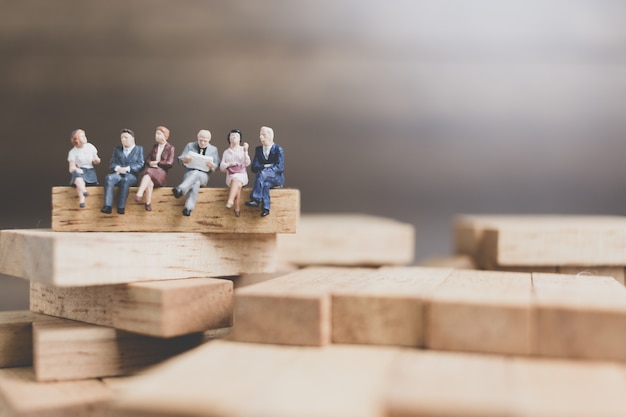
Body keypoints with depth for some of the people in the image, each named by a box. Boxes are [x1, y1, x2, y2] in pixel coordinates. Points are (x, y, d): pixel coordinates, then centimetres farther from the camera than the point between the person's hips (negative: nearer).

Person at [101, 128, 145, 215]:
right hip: (118, 174, 3)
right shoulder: (117, 149, 26)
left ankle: (121, 207, -40)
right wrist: (118, 168, -10)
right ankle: (107, 206, -43)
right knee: (109, 178, -33)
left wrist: (128, 168, -13)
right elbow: (111, 164, 14)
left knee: (125, 180, -39)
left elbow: (140, 165, 3)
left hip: (131, 176, -2)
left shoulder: (139, 149, 16)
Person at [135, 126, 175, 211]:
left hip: (161, 173, -4)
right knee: (149, 182, -35)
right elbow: (147, 160, 18)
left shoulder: (170, 148, 6)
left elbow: (170, 164, -2)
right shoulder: (155, 146, 22)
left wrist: (157, 163, -4)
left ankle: (139, 194, -55)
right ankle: (148, 204, -41)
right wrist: (150, 163, -5)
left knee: (149, 172, -38)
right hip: (151, 171, 4)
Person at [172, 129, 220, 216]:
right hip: (189, 173, 1)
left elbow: (216, 165, 7)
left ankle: (180, 190, -64)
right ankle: (189, 207, -58)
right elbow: (180, 159, 5)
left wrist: (212, 165, -20)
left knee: (196, 173, -39)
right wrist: (184, 159, -23)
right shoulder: (190, 146, 12)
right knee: (195, 182, -38)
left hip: (203, 175, 0)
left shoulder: (213, 149, 13)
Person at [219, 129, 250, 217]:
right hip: (230, 176, 1)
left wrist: (245, 151, -15)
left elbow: (247, 163, -4)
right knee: (238, 185, -32)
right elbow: (221, 168, 10)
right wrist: (229, 164, -9)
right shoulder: (226, 152, 16)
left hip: (242, 175, -1)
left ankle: (230, 201, -54)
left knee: (236, 180, -36)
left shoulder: (242, 150, 10)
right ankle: (237, 208, -33)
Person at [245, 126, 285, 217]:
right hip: (265, 179, 3)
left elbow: (280, 168, -13)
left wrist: (264, 169, -20)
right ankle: (265, 207, -45)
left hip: (277, 178, -3)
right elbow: (254, 167, 4)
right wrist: (265, 166, -13)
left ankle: (256, 200, -43)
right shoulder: (258, 149, 13)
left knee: (262, 173, -35)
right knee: (265, 184, -35)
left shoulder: (278, 149, -3)